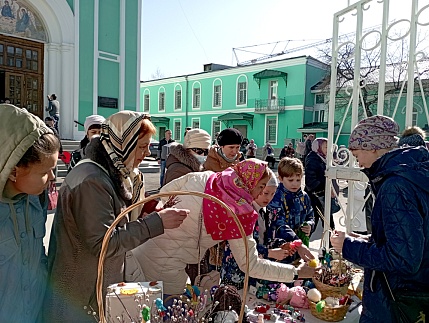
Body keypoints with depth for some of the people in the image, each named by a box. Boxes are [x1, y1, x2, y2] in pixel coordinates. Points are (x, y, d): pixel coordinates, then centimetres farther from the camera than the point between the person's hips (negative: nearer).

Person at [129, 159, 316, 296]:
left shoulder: (200, 178, -6)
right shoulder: (239, 216, -17)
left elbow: (163, 195, 7)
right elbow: (252, 266, -10)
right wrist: (297, 272, -2)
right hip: (165, 274, -5)